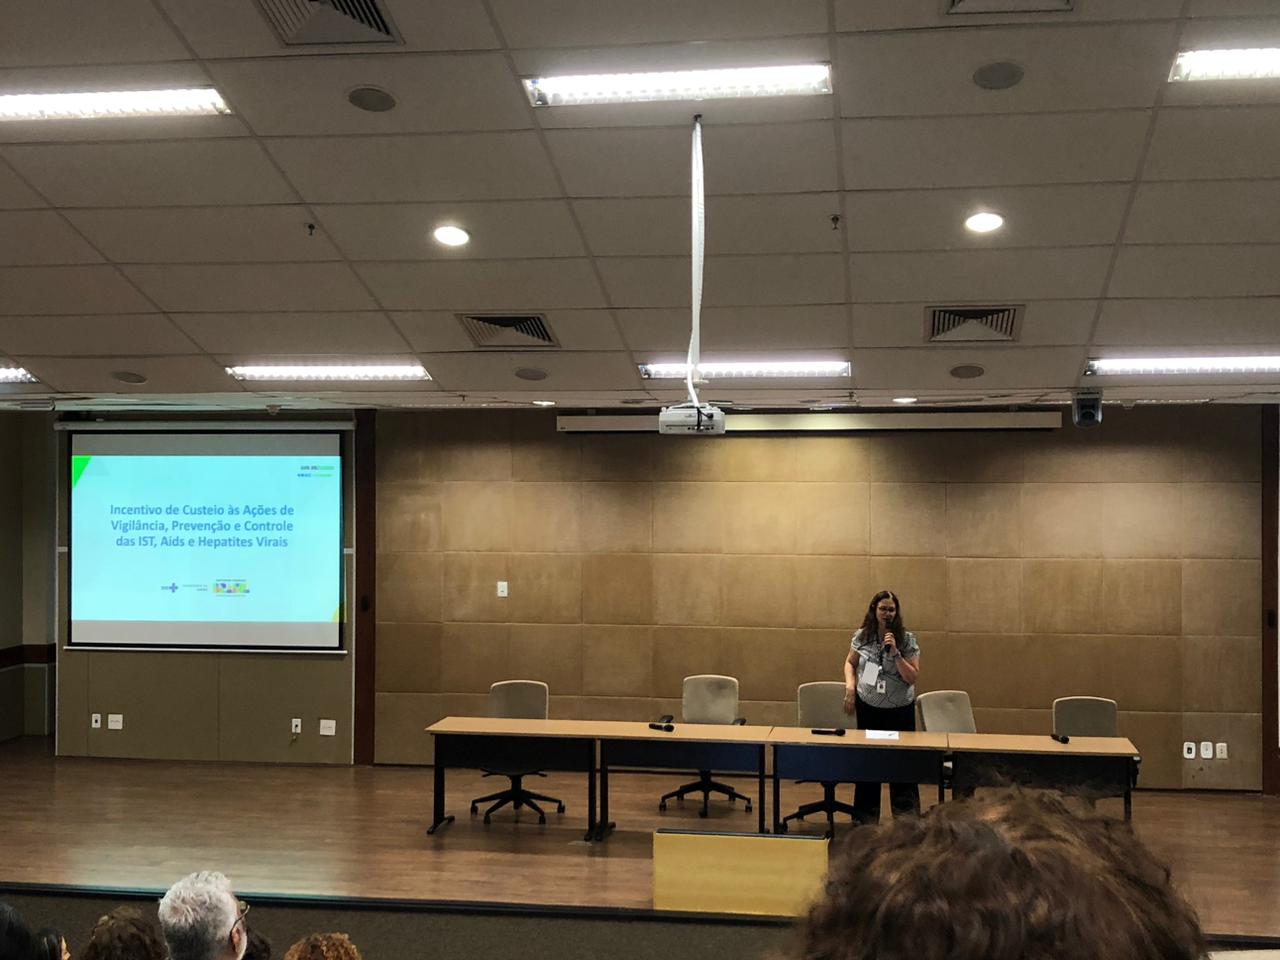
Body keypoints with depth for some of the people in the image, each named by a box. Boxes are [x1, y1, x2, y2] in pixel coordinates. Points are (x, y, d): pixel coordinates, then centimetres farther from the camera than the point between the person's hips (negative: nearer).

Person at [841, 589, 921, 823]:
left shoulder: (907, 640, -9)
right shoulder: (862, 636, -3)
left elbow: (912, 677, -13)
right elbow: (850, 663, 12)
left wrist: (895, 653, -23)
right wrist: (850, 685, -4)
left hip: (900, 710, -2)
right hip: (868, 707, 2)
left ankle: (907, 819, 11)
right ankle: (865, 817, 23)